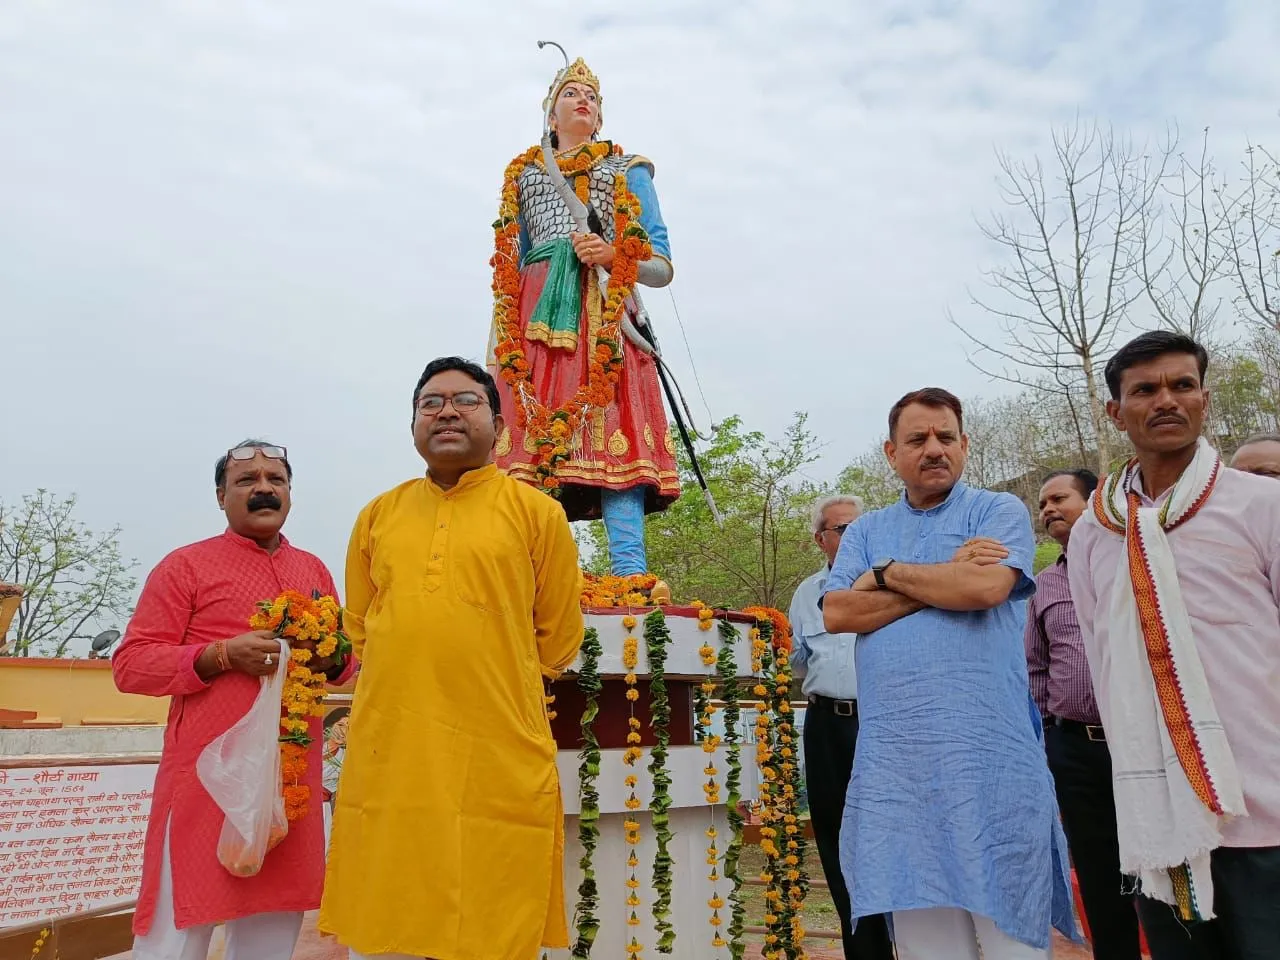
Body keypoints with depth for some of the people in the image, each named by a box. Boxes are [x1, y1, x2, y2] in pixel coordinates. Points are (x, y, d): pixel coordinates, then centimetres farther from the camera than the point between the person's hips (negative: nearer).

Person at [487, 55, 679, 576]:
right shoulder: (525, 173, 26)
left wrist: (612, 255, -9)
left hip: (604, 319, -2)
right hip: (535, 319, 2)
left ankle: (630, 582, -22)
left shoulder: (626, 169, 19)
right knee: (531, 447, -12)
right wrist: (500, 337, 7)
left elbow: (662, 269, 12)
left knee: (613, 440, -18)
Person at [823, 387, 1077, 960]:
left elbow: (986, 587, -14)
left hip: (988, 754, -3)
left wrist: (888, 573, 0)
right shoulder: (865, 533, 16)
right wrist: (947, 579, -5)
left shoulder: (1000, 512, 6)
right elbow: (836, 613, 0)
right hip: (893, 759, 3)